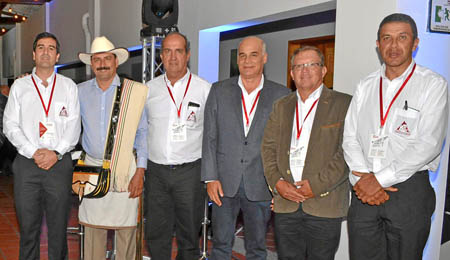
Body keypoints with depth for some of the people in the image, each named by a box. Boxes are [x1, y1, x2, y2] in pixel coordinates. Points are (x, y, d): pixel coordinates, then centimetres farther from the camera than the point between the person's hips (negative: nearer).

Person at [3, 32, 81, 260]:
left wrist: (56, 153, -11)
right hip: (26, 163, 1)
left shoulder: (68, 86, 9)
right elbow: (10, 125, 4)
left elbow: (73, 126, 3)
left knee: (58, 225, 4)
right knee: (28, 225, 5)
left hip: (59, 163, 0)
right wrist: (33, 152, -9)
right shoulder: (19, 86, 10)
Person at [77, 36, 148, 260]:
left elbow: (143, 132, -2)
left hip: (125, 168, -2)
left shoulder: (133, 91, -1)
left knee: (126, 230, 0)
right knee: (92, 230, 6)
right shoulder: (80, 92, 8)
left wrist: (139, 172, -7)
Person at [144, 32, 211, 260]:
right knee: (156, 234, 10)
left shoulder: (205, 89, -2)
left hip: (190, 172, -2)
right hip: (155, 172, 3)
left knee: (189, 235, 8)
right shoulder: (149, 89, 7)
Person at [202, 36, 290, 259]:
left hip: (260, 185, 0)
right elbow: (210, 138, 2)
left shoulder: (281, 95, 1)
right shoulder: (219, 90, 4)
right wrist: (210, 178, -4)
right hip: (224, 182, 1)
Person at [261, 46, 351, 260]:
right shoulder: (281, 106, 15)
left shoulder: (343, 104, 0)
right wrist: (276, 182, -5)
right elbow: (268, 147, 10)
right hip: (285, 203, 4)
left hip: (325, 204, -3)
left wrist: (317, 185, -14)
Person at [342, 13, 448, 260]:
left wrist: (380, 179, -15)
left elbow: (429, 144, -13)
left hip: (409, 189, -3)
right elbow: (350, 138, 6)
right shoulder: (365, 86, 11)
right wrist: (363, 177, -10)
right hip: (364, 190, 4)